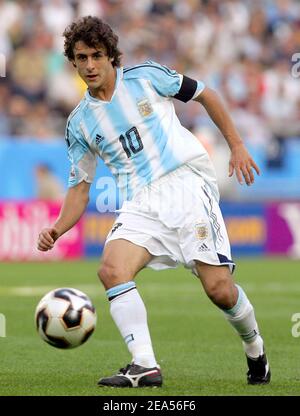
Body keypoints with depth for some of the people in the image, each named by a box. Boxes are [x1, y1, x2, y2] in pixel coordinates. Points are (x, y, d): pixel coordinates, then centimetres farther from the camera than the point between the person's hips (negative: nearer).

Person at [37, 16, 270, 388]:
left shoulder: (146, 77, 1)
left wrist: (237, 146, 8)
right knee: (111, 269, -25)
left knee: (218, 288, -12)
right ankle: (144, 366, -27)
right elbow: (80, 186, 14)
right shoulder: (80, 123, 10)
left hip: (187, 184, -3)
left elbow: (204, 95, 12)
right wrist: (57, 229, -3)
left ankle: (255, 351, 18)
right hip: (141, 203, 3)